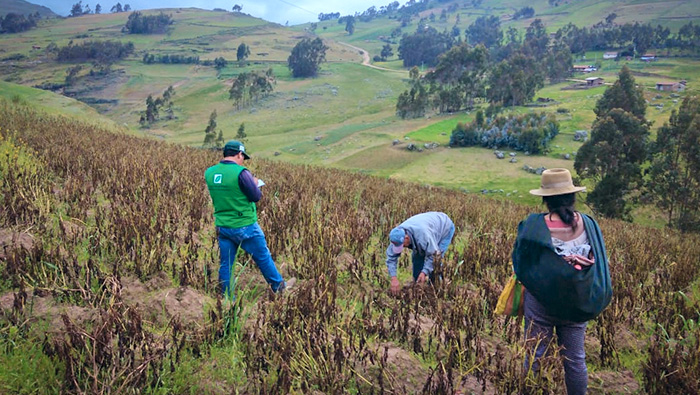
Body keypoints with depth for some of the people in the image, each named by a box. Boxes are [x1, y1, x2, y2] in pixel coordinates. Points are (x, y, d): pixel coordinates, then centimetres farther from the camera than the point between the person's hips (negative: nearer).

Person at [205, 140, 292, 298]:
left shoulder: (209, 172, 1)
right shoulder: (240, 173, -20)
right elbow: (256, 196, -15)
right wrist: (255, 184, 5)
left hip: (222, 226, 6)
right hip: (244, 226, -5)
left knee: (225, 264, 12)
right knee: (263, 258, 12)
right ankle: (279, 287, 27)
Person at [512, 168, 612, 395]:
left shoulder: (533, 226, -18)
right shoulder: (589, 225, -9)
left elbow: (520, 265, -6)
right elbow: (600, 264, 2)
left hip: (541, 301, -3)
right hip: (577, 303, 3)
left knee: (536, 359, 12)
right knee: (575, 359, 18)